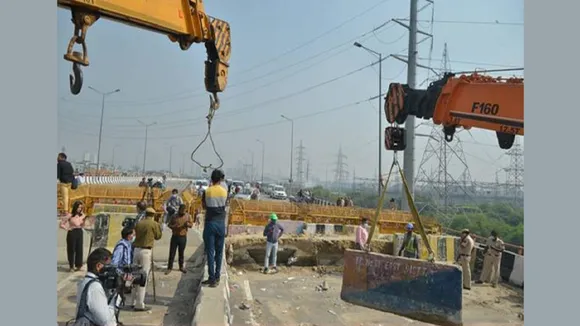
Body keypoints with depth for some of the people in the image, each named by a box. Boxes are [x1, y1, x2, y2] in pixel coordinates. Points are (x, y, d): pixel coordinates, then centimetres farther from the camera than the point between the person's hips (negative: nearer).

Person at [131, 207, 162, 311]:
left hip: (136, 250, 6)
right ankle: (139, 305, 1)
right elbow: (158, 236, 8)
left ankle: (135, 302, 24)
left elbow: (136, 234, 16)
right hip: (146, 251, -6)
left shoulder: (138, 223, 8)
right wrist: (159, 226, 20)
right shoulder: (154, 224, -5)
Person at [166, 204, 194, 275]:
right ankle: (169, 268, 9)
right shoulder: (174, 216, 1)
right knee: (172, 253, 1)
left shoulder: (187, 216, 1)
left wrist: (188, 224, -27)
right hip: (175, 236, 0)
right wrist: (173, 226, -18)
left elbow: (191, 224, -4)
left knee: (181, 253, 9)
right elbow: (169, 225, 5)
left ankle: (181, 267, 22)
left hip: (183, 237, 0)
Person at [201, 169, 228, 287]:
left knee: (210, 251, 1)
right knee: (219, 251, 11)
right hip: (221, 223, 3)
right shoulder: (224, 192, -2)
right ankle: (217, 277, 17)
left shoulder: (207, 191, -7)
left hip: (210, 222, -2)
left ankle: (212, 278, 0)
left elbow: (204, 206, 6)